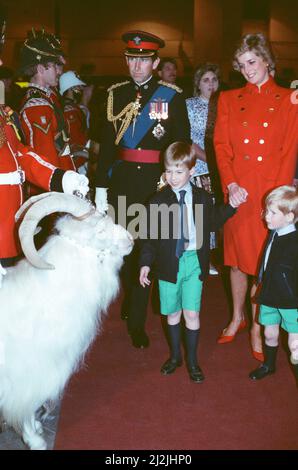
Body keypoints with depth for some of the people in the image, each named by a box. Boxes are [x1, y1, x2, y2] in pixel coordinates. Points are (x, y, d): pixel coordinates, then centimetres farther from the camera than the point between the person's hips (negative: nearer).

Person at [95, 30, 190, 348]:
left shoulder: (172, 96, -1)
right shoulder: (116, 94, 8)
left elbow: (182, 144, -2)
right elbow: (107, 142, 7)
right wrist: (100, 185, 3)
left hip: (156, 180, -3)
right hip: (122, 179, 3)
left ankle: (137, 321, 7)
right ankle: (130, 299, 39)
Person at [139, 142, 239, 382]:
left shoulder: (203, 198, 0)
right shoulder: (158, 200, -4)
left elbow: (211, 225, 14)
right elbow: (151, 235, -2)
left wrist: (231, 206, 6)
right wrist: (146, 263, -7)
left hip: (195, 262, 0)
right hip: (169, 262, 0)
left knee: (192, 314, 3)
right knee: (173, 312, 13)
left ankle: (192, 360, 22)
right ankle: (175, 356, 34)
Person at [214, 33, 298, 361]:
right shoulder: (230, 100, 10)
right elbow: (221, 145, 4)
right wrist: (230, 183, -10)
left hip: (272, 189, -2)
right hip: (238, 189, 2)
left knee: (264, 260, 2)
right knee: (238, 256, 11)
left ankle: (257, 328, 15)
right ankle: (237, 317, 29)